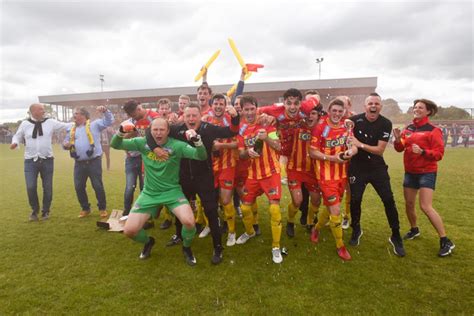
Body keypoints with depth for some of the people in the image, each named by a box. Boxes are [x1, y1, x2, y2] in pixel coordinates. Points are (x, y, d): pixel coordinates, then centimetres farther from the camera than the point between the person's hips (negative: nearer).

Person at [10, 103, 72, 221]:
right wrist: (15, 143, -7)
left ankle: (45, 211, 27)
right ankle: (34, 210, 21)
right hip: (30, 161, 0)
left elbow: (66, 126, 1)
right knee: (31, 187, -4)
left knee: (48, 187, 7)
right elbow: (18, 136, 13)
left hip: (47, 160, 0)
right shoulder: (25, 124, 3)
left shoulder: (50, 122, 1)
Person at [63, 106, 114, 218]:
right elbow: (66, 142, 21)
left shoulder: (94, 124, 3)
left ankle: (102, 208, 16)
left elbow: (109, 121, -5)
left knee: (98, 186, 0)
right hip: (79, 163, 5)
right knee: (79, 187, 9)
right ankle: (85, 208, 26)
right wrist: (65, 144, -2)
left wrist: (105, 111, -21)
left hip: (93, 161, -5)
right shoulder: (72, 129, 18)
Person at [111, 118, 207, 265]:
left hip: (172, 191, -3)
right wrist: (121, 131, -23)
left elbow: (202, 156, -22)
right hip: (149, 193, 3)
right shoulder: (143, 142, -3)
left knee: (189, 221, -26)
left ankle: (186, 248, 10)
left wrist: (197, 140, -42)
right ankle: (148, 242, 32)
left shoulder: (177, 145, -13)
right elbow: (115, 145, -1)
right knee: (129, 230, -5)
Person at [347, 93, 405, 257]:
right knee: (355, 200, 2)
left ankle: (396, 237, 16)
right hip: (357, 168, 0)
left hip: (378, 168, 1)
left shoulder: (386, 124, -8)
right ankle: (356, 230, 27)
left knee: (389, 200, -1)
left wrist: (360, 144, -18)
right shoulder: (355, 120, -10)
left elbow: (379, 150, -13)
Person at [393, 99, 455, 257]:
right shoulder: (408, 128, 6)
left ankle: (446, 242, 0)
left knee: (426, 207, -13)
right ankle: (414, 230, 38)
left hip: (426, 172, -6)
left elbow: (439, 154, -15)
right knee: (409, 204, 14)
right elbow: (400, 149, 7)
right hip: (410, 172, 6)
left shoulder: (433, 130, -12)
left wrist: (422, 151, -31)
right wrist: (398, 140, -14)